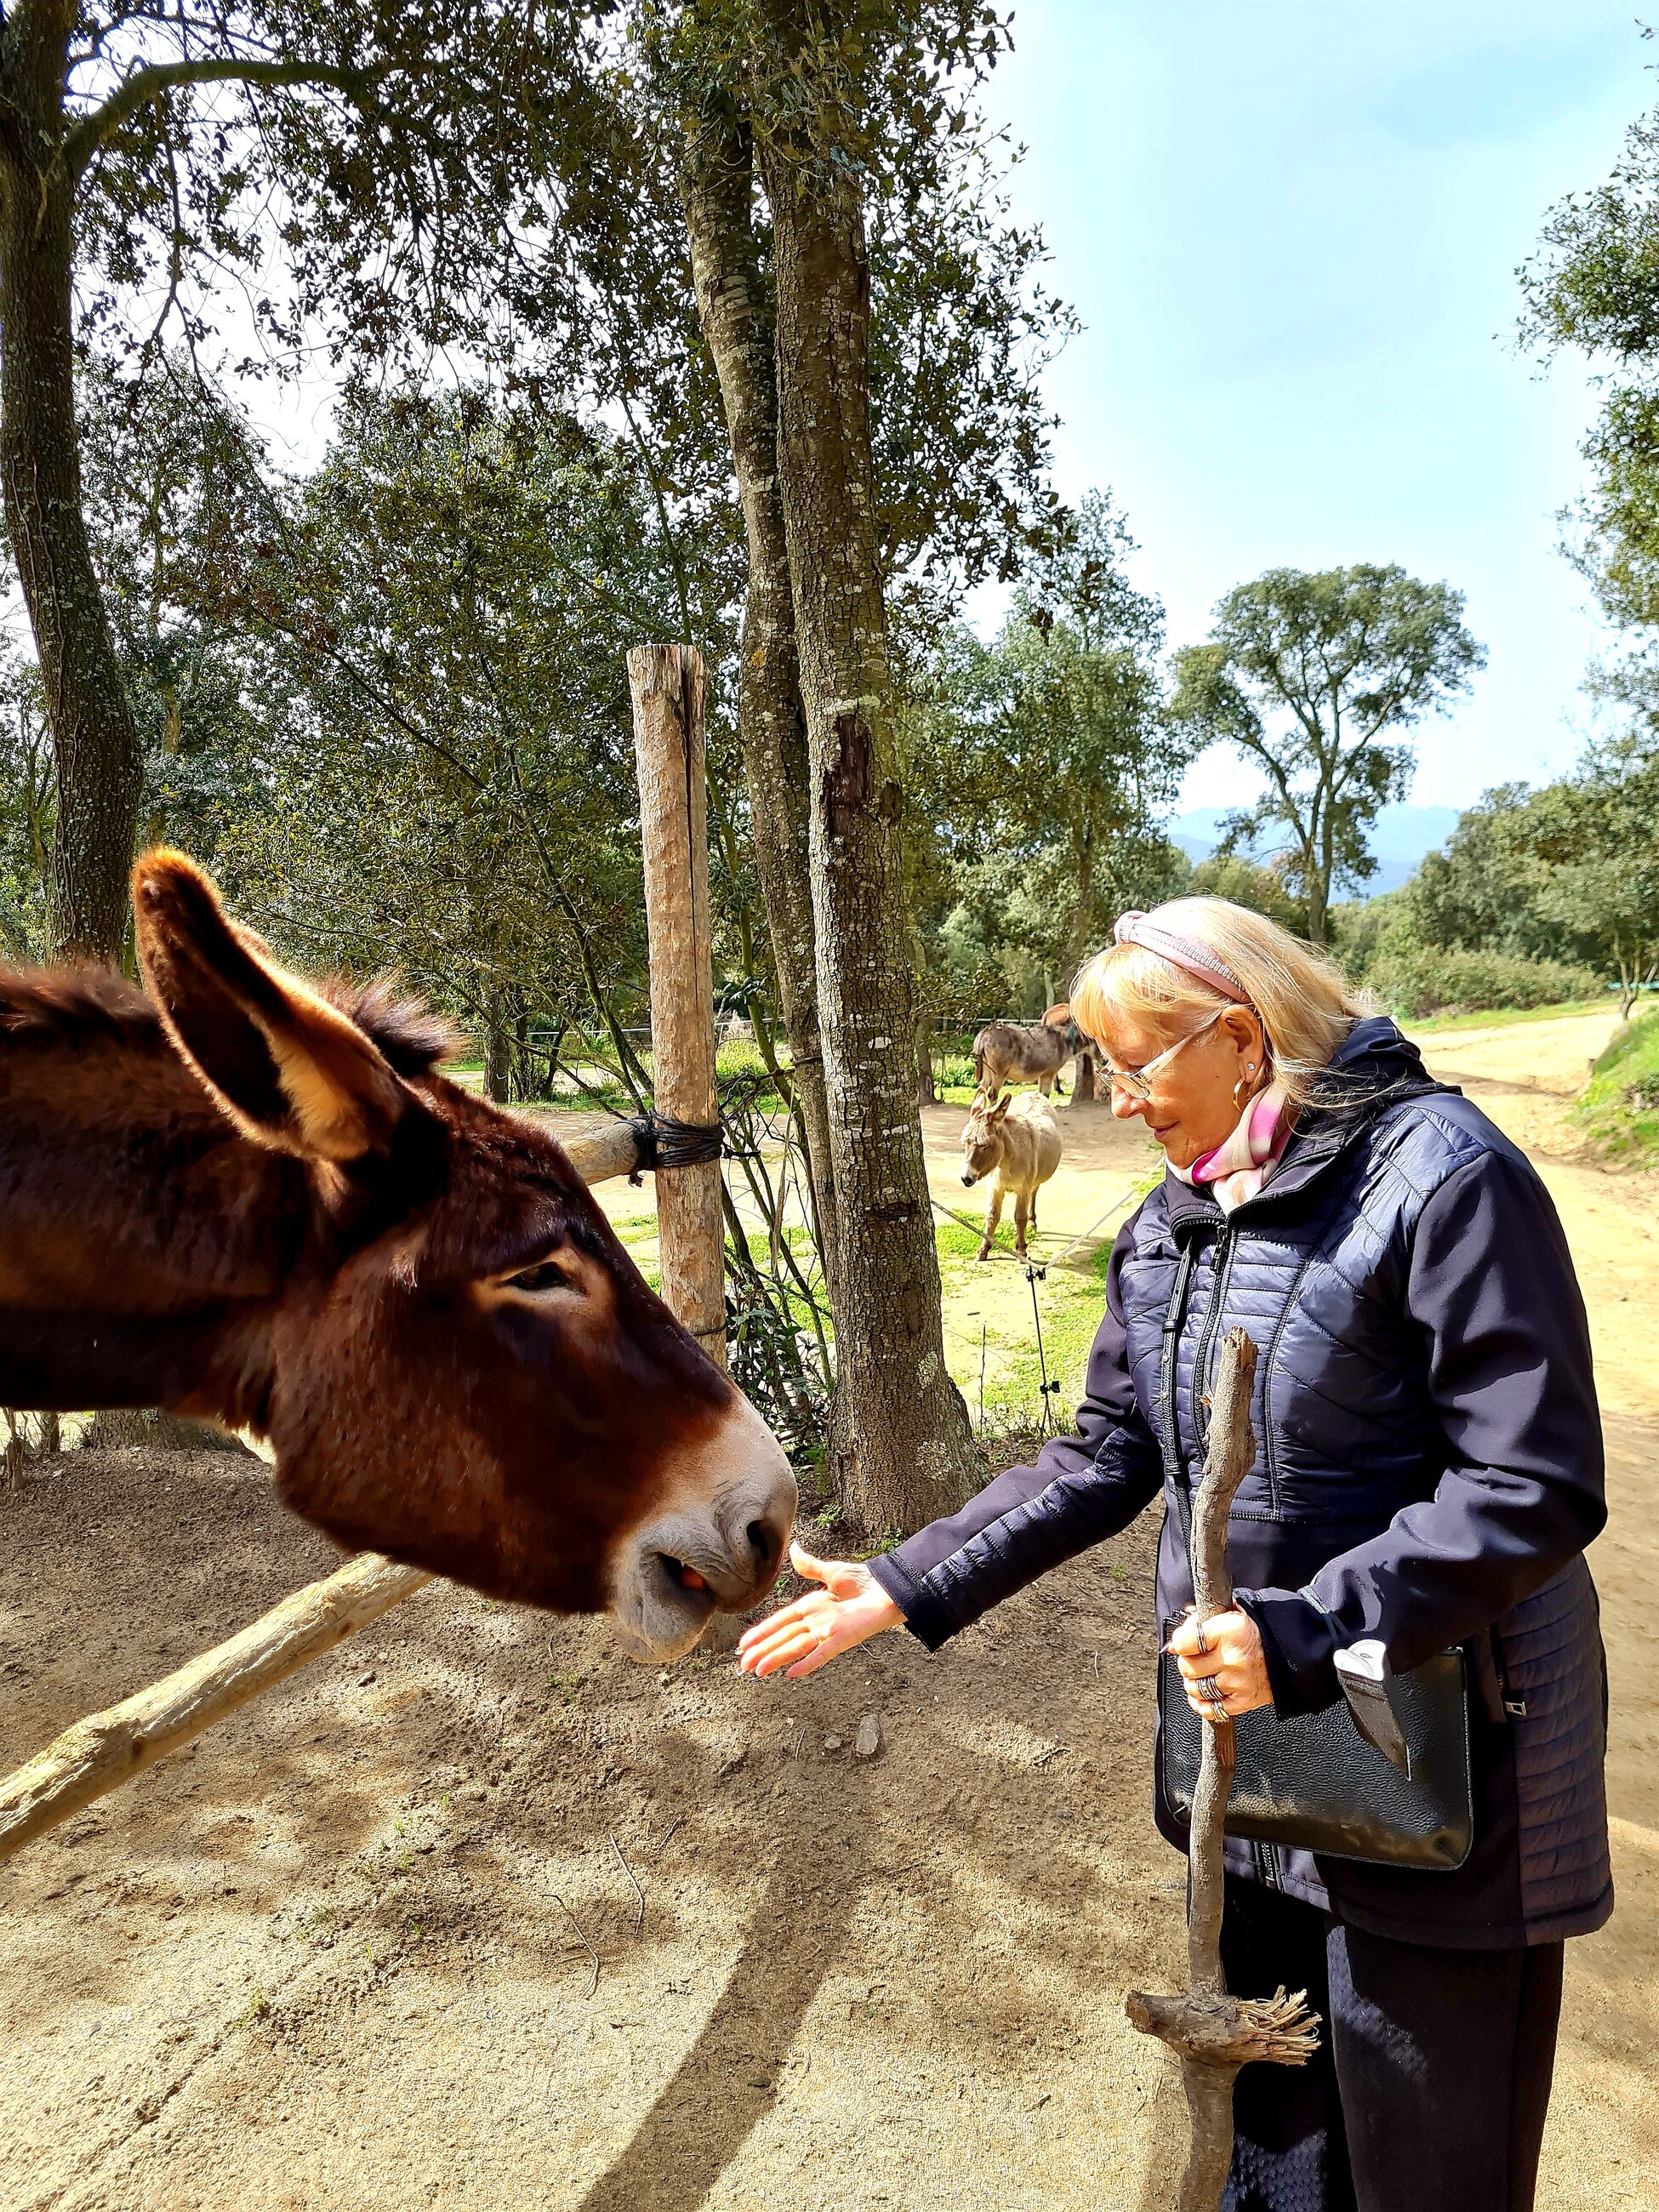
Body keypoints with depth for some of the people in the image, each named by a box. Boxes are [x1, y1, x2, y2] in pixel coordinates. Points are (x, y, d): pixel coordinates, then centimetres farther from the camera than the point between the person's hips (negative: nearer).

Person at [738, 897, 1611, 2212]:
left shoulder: (1439, 1176, -21)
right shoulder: (1169, 1224, 3)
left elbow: (1536, 1488, -23)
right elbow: (1107, 1457, 6)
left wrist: (1303, 1635, -29)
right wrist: (907, 1590, 0)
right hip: (1239, 1724, 7)